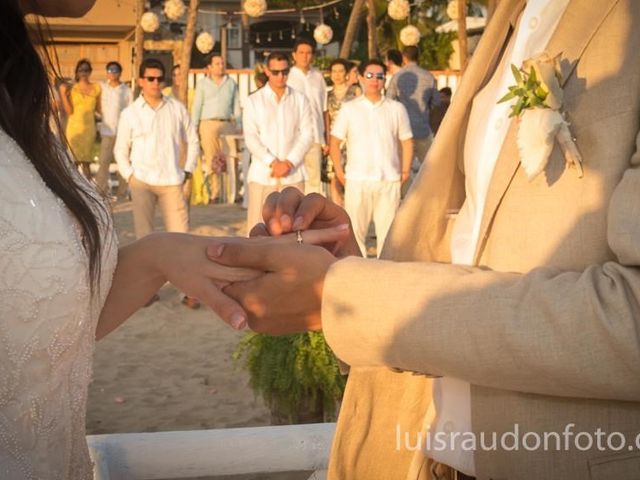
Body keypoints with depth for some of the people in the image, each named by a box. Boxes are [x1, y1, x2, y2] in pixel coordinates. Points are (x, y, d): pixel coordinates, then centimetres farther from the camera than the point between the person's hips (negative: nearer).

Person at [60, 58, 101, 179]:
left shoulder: (96, 88, 6)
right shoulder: (72, 89, 3)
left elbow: (99, 109, 10)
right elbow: (69, 111, -4)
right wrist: (63, 94, -9)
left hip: (89, 128, 1)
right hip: (74, 127, -1)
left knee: (86, 162, 2)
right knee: (74, 161, -2)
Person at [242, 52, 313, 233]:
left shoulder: (300, 100, 8)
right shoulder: (253, 101, 4)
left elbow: (307, 135, 2)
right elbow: (251, 138, -3)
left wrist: (289, 162, -10)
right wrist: (273, 163, -14)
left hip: (293, 174, 1)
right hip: (262, 174, -1)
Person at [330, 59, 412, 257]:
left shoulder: (396, 108, 8)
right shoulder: (349, 109, 5)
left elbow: (407, 142, 12)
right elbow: (334, 142, 7)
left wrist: (405, 171, 4)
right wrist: (339, 172, 1)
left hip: (389, 180, 1)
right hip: (357, 180, 0)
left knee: (387, 230, 2)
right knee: (355, 230, 2)